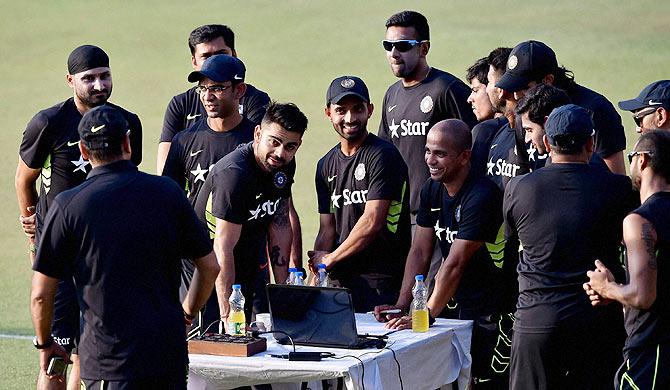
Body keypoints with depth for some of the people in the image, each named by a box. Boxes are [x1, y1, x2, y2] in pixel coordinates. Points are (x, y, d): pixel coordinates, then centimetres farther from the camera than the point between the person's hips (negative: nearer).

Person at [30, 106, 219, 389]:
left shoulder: (67, 205, -5)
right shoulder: (167, 192, 4)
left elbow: (41, 294, -2)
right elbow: (210, 267, 11)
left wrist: (45, 344, 15)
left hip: (109, 360, -3)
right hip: (169, 352, 3)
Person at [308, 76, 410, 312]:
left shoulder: (382, 156, -8)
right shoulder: (326, 165, 16)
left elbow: (372, 222, -14)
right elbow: (327, 228, 13)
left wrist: (329, 259, -4)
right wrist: (315, 274, -5)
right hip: (341, 280, 6)